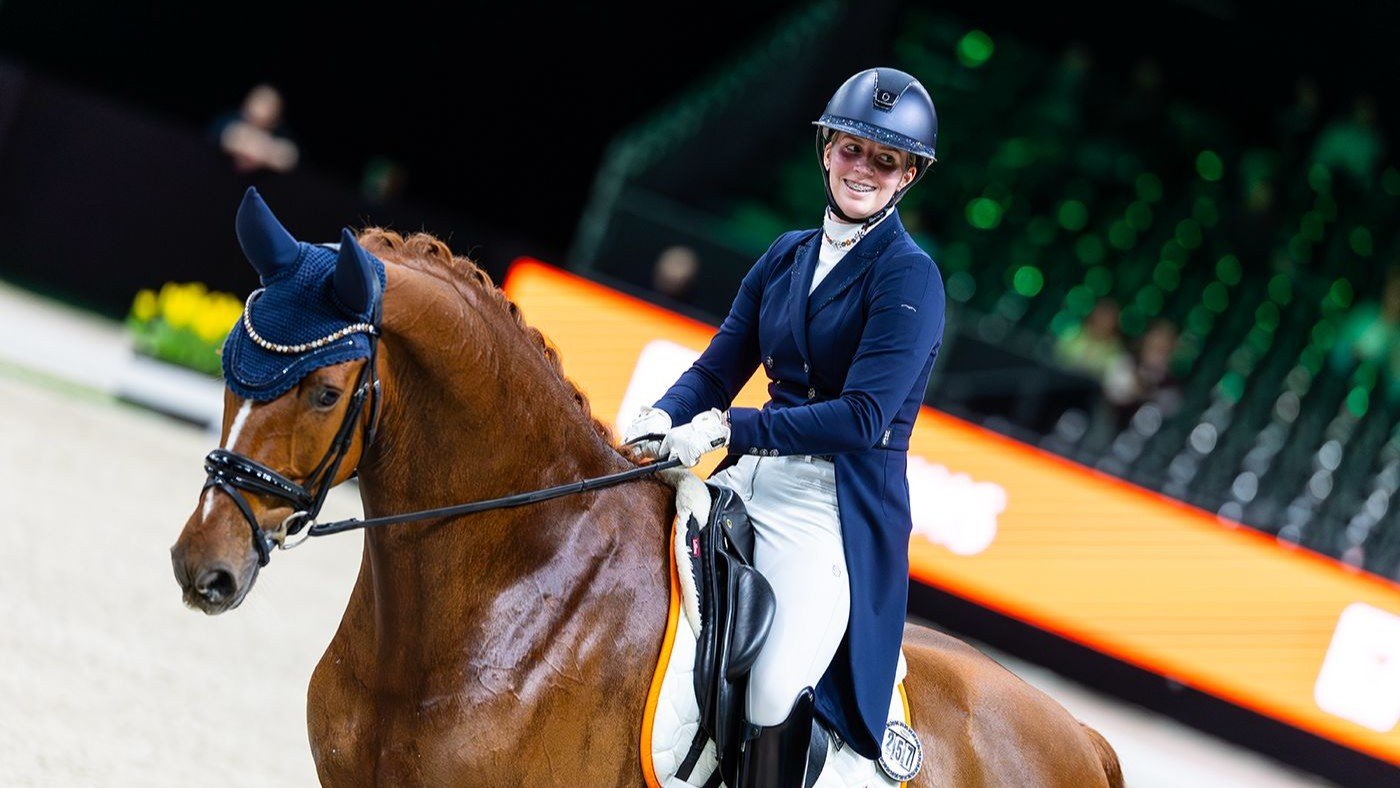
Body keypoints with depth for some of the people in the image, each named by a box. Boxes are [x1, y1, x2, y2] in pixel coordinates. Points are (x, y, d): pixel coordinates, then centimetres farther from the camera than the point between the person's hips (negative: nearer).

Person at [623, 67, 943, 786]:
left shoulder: (909, 277, -8)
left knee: (775, 695, -27)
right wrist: (661, 419, -11)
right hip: (755, 482, 7)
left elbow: (862, 418, -17)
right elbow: (717, 369, 12)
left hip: (841, 507, -7)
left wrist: (727, 428, -21)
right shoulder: (786, 257, 13)